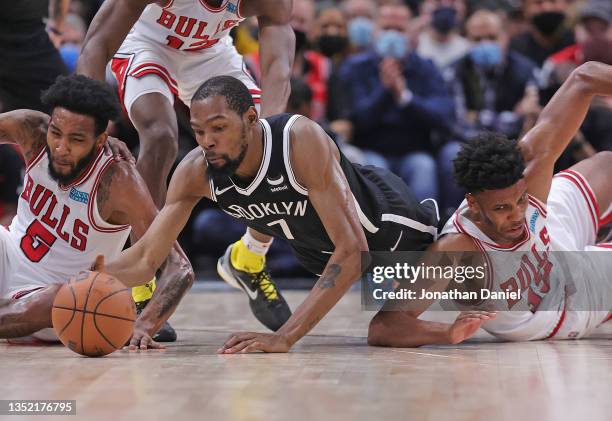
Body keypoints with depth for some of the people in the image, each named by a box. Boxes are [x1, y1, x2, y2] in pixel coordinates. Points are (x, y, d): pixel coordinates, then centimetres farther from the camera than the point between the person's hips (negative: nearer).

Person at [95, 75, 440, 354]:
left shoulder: (301, 139, -44)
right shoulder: (196, 172, -28)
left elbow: (352, 250, -46)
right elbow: (147, 256, -24)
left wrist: (285, 337, -52)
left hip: (385, 219, -5)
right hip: (318, 248, 5)